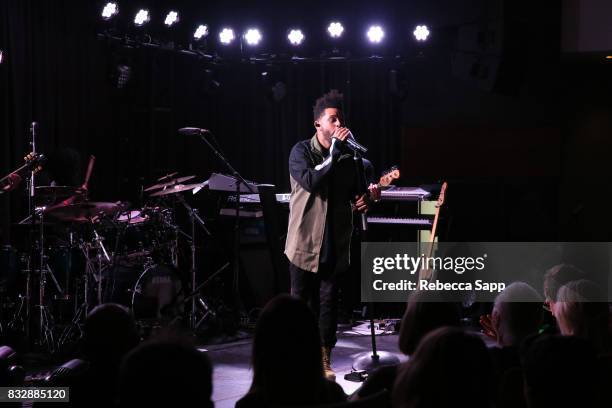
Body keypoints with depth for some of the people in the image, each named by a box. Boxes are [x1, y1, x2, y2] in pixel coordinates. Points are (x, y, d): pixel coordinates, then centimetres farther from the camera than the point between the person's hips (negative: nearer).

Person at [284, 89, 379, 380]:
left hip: (335, 244, 3)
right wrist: (334, 154, -23)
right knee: (300, 301, 6)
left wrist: (363, 200, -5)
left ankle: (324, 360, 12)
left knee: (328, 302, 4)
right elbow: (310, 181, -23)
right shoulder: (302, 151, -5)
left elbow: (355, 194, 17)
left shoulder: (349, 156, 8)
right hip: (306, 241, -3)